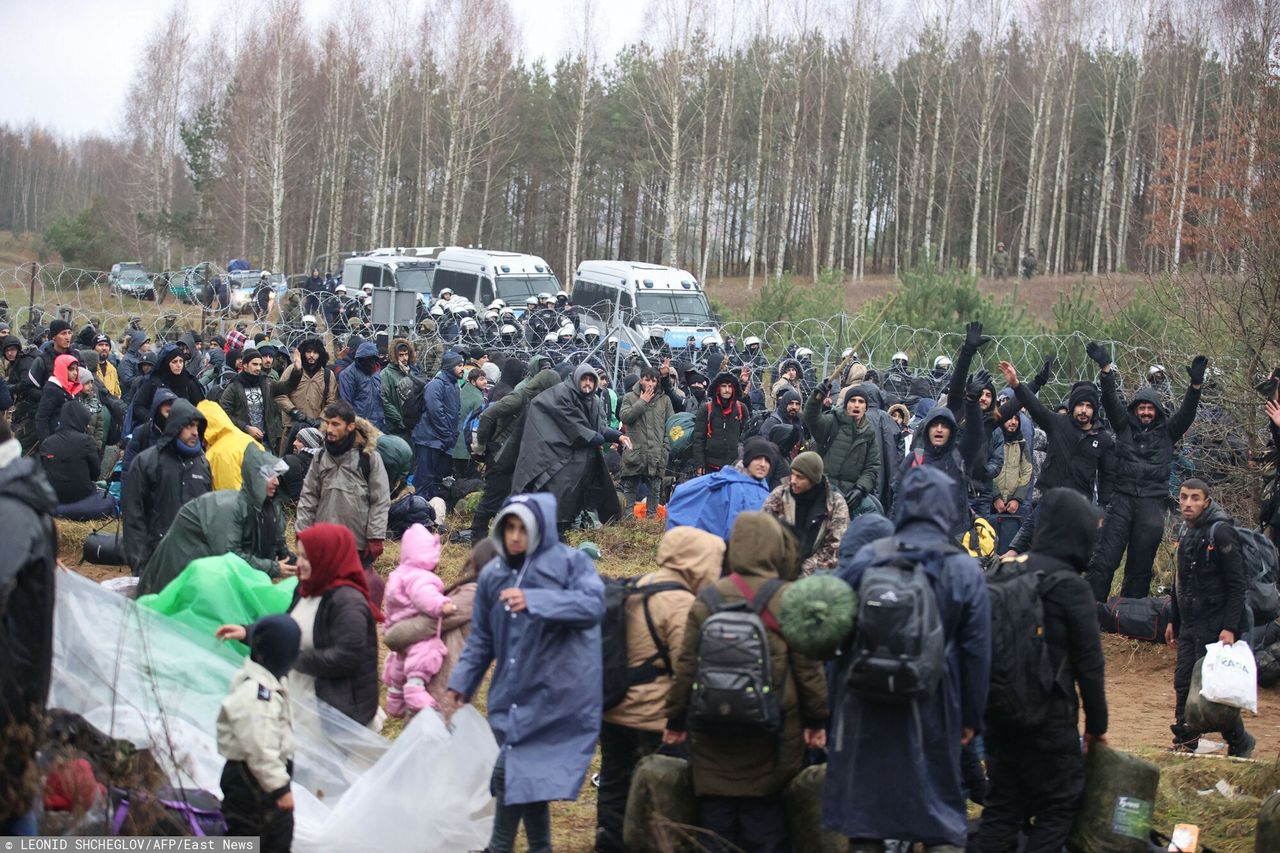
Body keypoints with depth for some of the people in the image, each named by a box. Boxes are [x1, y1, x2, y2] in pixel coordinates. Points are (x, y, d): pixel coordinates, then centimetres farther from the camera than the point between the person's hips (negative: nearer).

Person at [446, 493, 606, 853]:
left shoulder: (571, 562, -4)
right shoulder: (493, 574, 11)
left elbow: (594, 604, -22)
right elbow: (481, 637, 18)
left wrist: (535, 601, -32)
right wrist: (462, 682, 11)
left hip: (555, 694, -5)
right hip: (512, 694, 5)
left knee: (514, 772, -7)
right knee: (524, 774, 10)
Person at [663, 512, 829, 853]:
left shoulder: (707, 599, 1)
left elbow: (685, 666, 4)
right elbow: (808, 666, -4)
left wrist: (676, 720, 14)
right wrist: (817, 719, 7)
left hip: (713, 737, 2)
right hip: (769, 739, -2)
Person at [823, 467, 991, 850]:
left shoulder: (865, 559, -4)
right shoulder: (965, 570, -5)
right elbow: (976, 650, -3)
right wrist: (972, 717, 6)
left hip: (866, 705, 1)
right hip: (931, 709, -1)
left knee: (864, 812, 12)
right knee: (941, 820, 9)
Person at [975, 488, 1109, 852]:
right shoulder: (1071, 586, -14)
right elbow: (1089, 663, -9)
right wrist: (1096, 724, 2)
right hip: (1047, 715, -7)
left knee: (1003, 801, 14)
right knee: (1061, 802, 5)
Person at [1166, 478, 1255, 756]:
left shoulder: (1221, 532, -13)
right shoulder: (1187, 532, 12)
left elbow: (1237, 585, -16)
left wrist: (1230, 627, -21)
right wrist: (1173, 620, 22)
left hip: (1214, 626, -8)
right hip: (1189, 625, 8)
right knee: (1183, 683, 7)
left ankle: (1239, 743, 8)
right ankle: (1185, 742, 17)